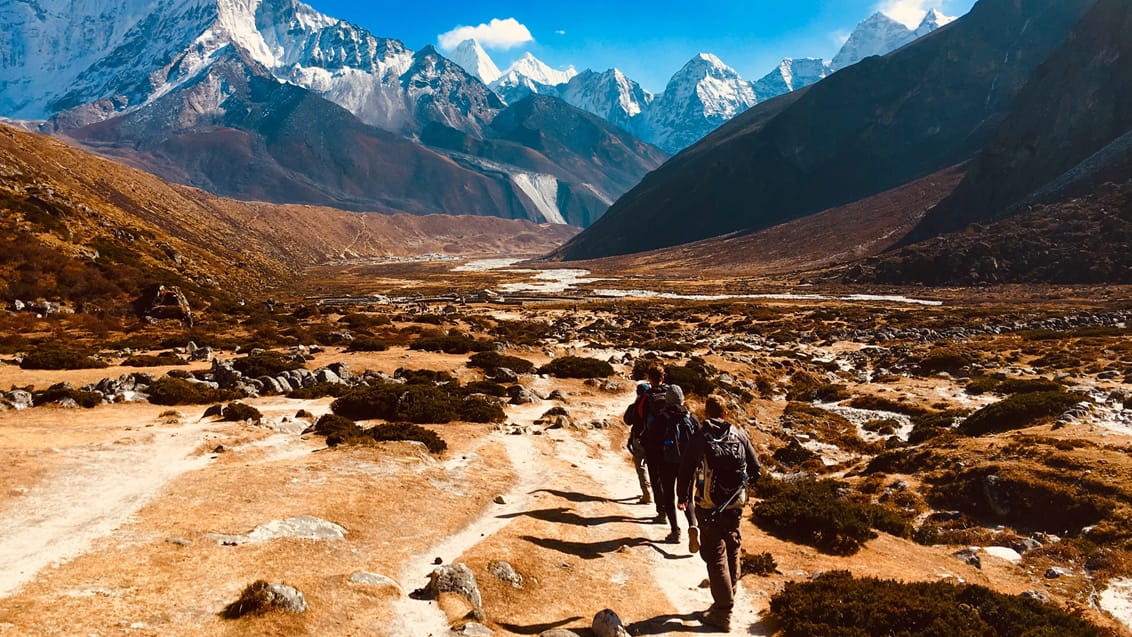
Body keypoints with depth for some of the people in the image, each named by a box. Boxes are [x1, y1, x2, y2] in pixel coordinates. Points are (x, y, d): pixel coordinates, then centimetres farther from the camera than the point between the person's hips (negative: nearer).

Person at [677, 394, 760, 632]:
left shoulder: (699, 438, -8)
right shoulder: (739, 435, 0)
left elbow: (686, 470, -5)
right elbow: (755, 468, 6)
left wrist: (683, 497, 12)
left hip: (709, 507, -4)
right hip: (735, 504, 4)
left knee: (715, 555, 2)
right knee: (731, 548, 21)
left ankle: (723, 612, 2)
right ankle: (729, 596, 35)